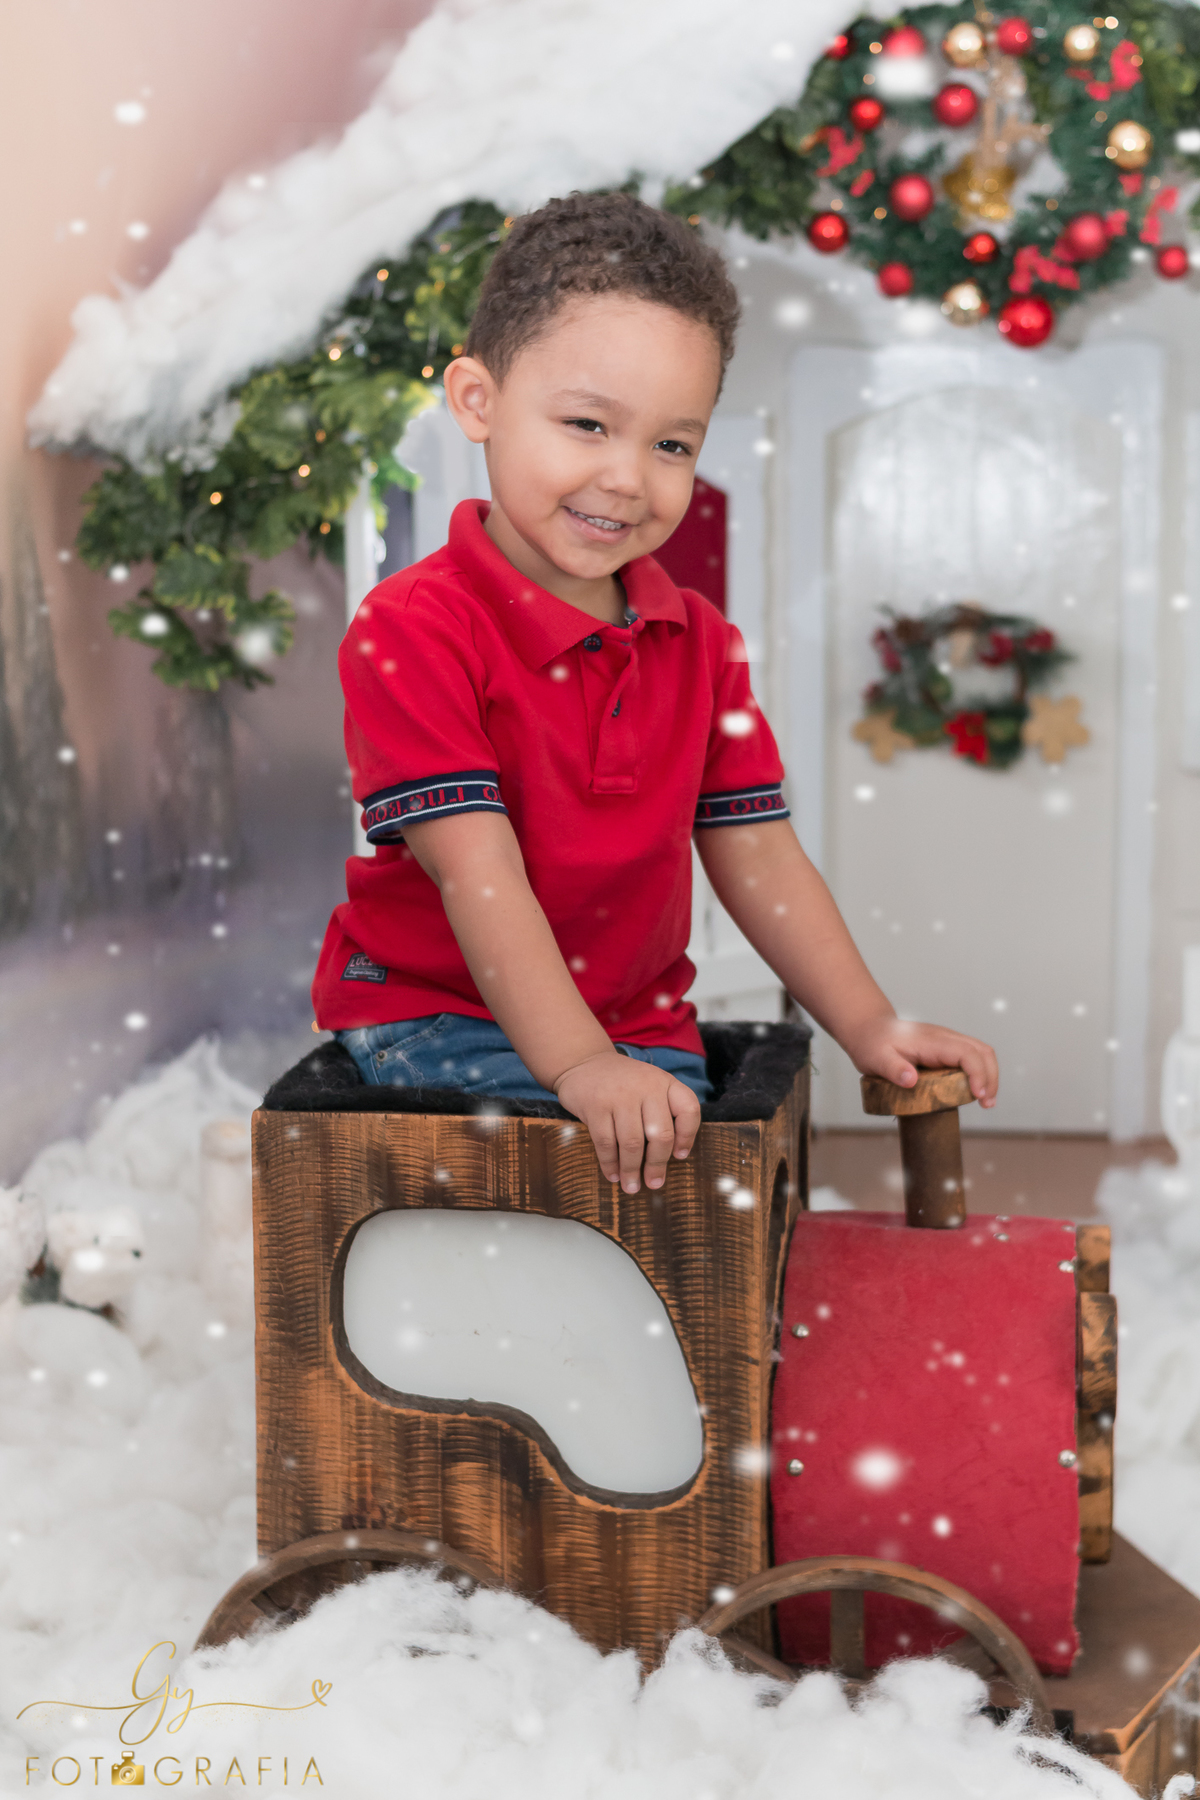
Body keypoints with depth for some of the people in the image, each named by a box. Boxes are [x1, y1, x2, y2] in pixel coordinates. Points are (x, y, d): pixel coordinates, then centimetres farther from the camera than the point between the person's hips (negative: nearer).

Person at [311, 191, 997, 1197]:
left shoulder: (700, 644, 6)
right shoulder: (413, 633, -14)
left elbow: (757, 858, 8)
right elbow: (478, 874, -22)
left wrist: (870, 1027, 0)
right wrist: (579, 1067, -30)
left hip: (637, 1022, 6)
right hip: (433, 1013, -5)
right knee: (564, 1150, -30)